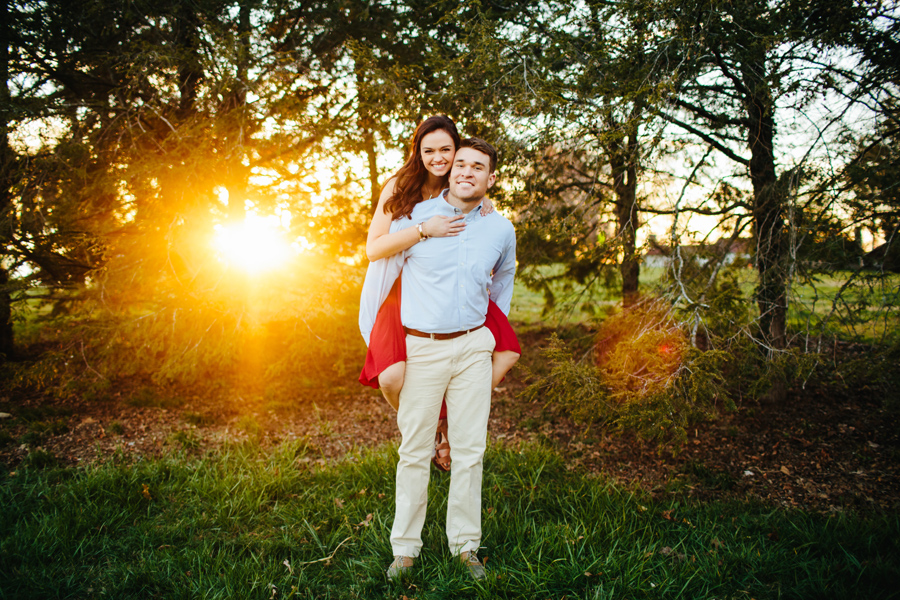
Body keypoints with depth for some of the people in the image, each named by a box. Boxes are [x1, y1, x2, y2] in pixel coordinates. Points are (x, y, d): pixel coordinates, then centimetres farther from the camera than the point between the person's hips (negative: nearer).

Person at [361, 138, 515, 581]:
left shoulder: (501, 230, 4)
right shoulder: (414, 217, -5)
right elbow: (379, 273, 4)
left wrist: (497, 335, 27)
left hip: (473, 348, 2)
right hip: (420, 346, -2)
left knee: (470, 449, 6)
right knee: (414, 450, 3)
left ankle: (465, 545, 20)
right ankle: (405, 548, 16)